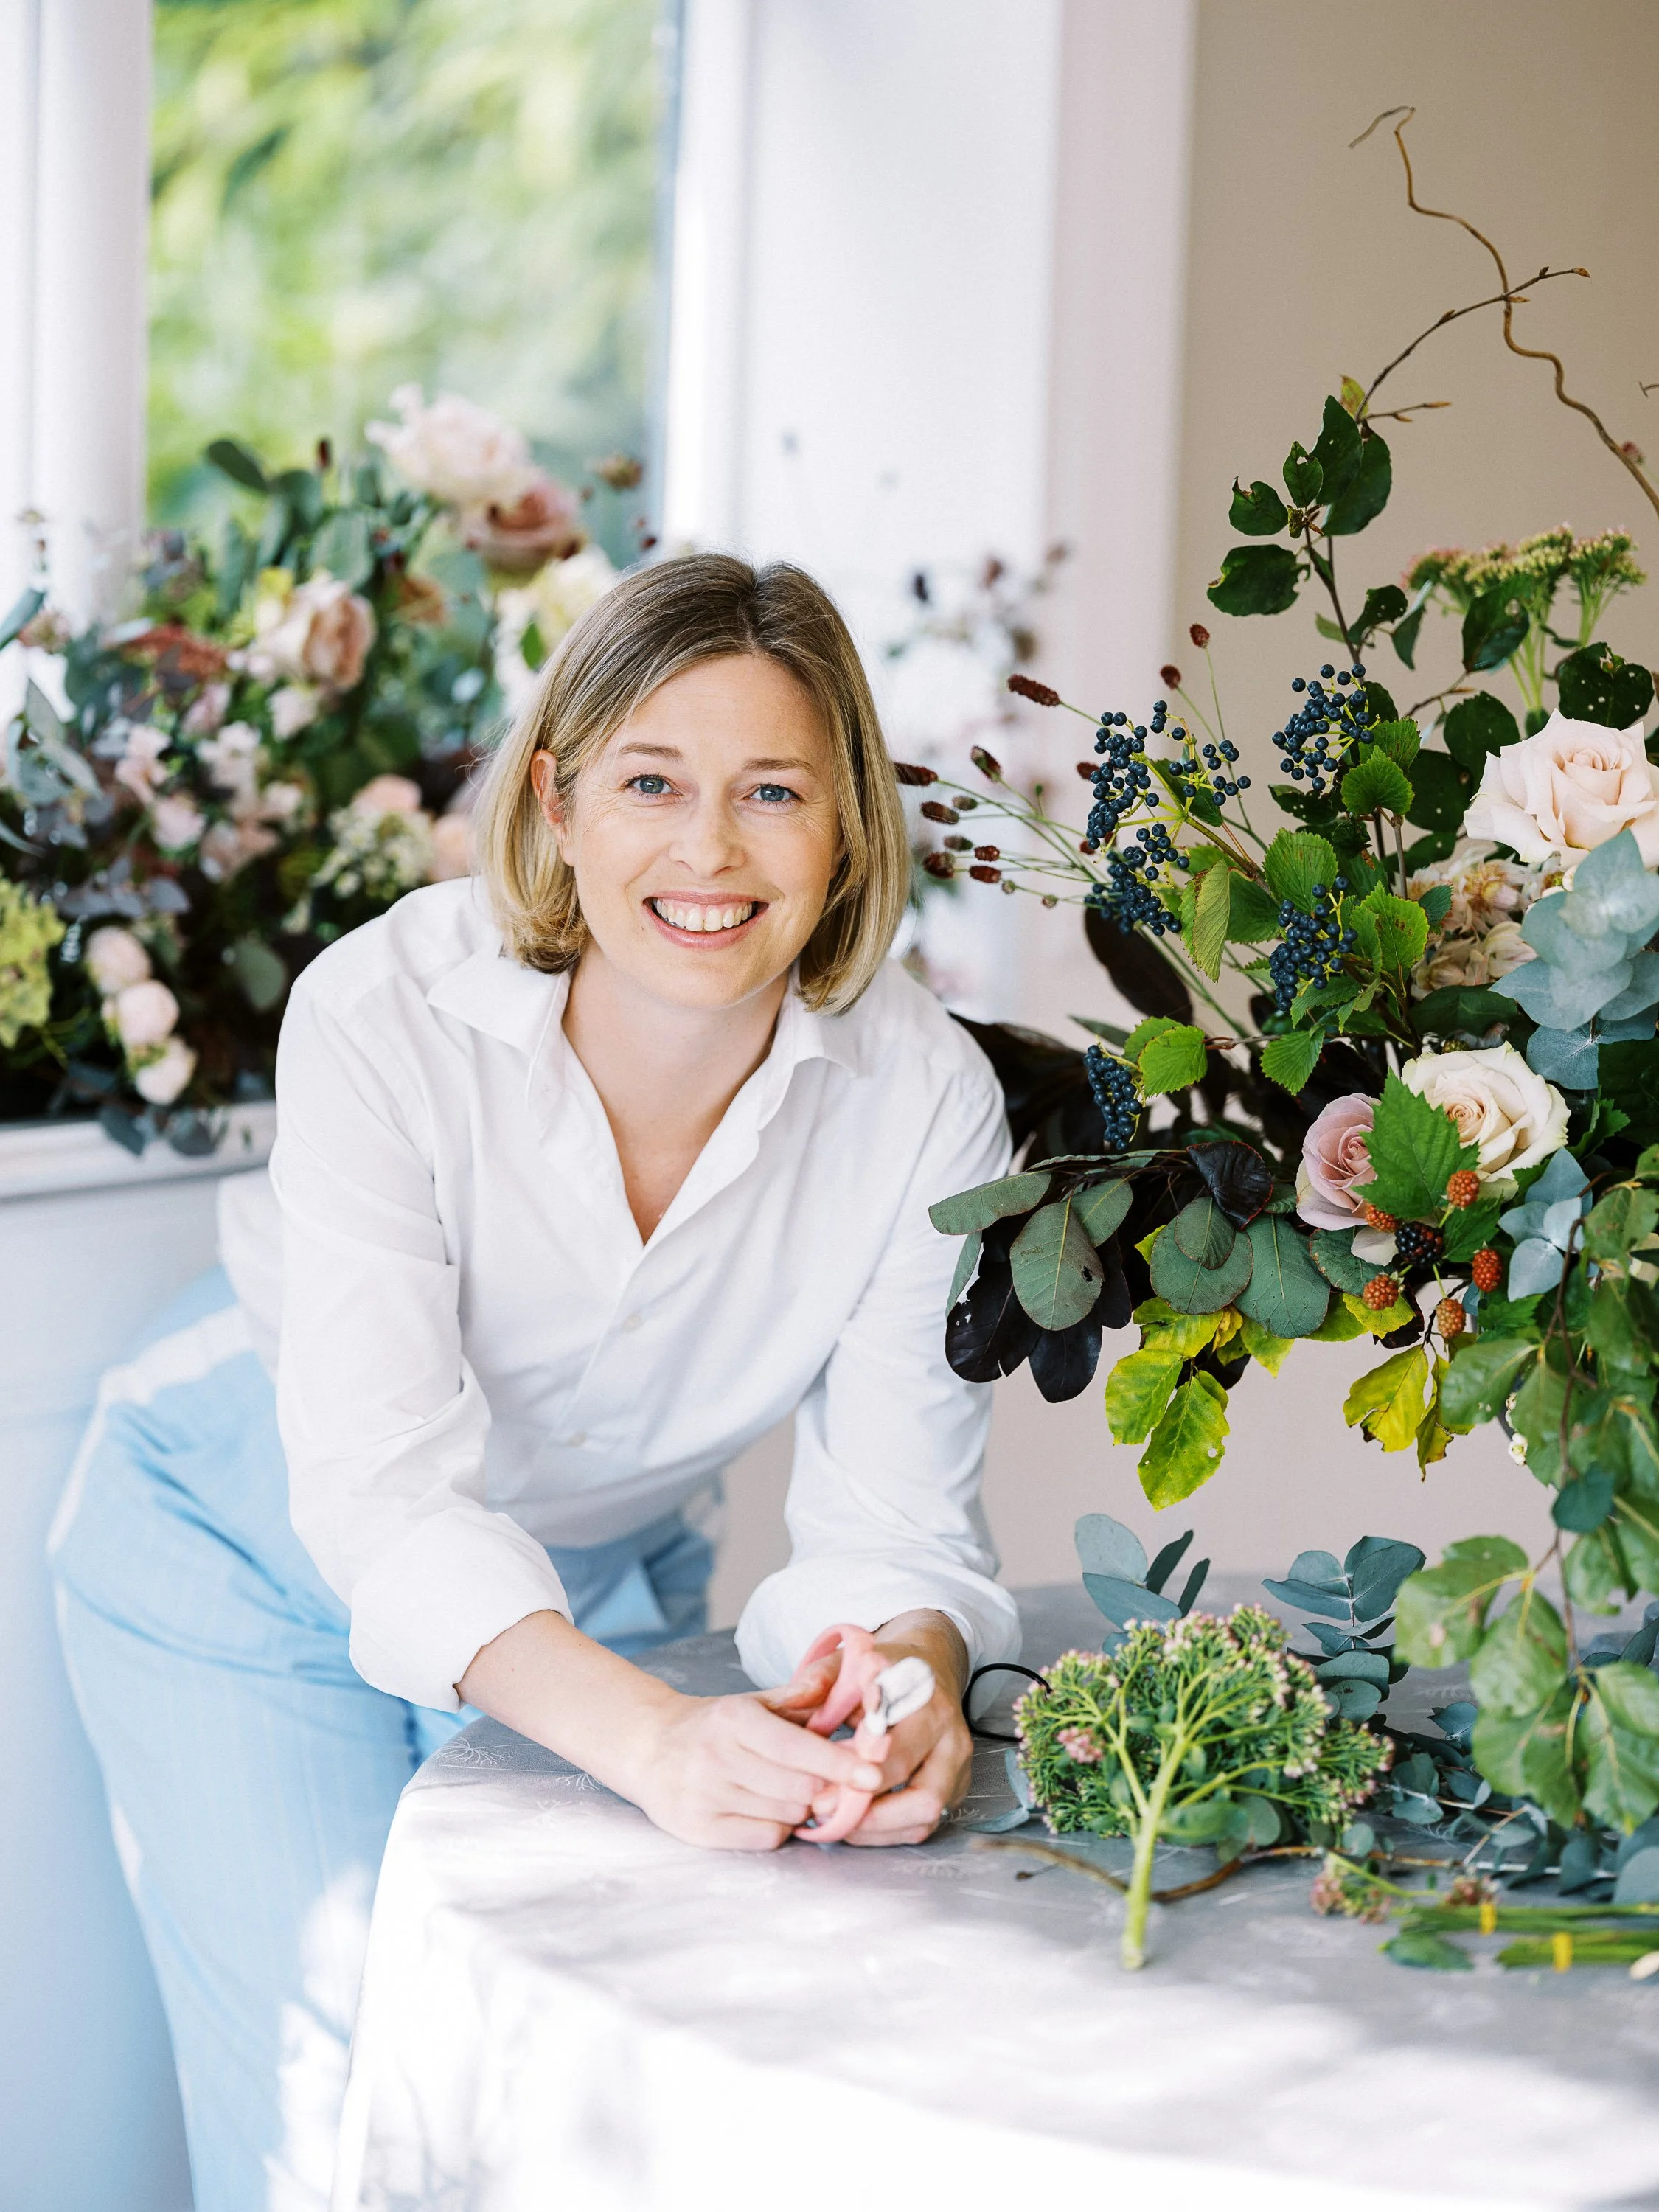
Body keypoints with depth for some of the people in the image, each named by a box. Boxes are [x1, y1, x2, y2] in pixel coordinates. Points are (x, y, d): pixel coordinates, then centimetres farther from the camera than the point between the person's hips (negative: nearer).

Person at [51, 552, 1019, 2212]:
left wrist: (910, 1682, -44)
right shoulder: (386, 1016, -30)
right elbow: (382, 1488, -37)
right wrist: (652, 1740, -52)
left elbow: (895, 1513, -20)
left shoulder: (921, 1096, -22)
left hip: (605, 1569, 3)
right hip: (260, 1552, -2)